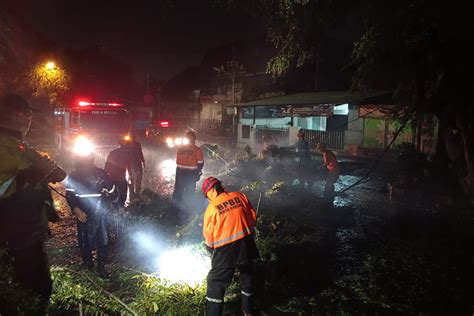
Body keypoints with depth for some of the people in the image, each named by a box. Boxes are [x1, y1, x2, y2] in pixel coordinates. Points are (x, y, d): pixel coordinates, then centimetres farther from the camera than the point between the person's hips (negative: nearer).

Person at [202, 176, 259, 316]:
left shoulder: (211, 208, -9)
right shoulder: (240, 196, -1)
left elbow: (208, 236, -2)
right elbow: (253, 218, 5)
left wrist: (210, 247, 18)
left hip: (225, 249, -4)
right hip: (246, 243, 5)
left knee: (216, 282, 11)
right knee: (247, 276, 24)